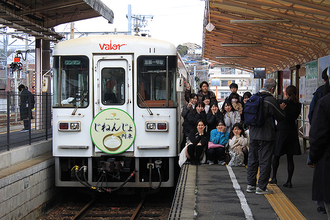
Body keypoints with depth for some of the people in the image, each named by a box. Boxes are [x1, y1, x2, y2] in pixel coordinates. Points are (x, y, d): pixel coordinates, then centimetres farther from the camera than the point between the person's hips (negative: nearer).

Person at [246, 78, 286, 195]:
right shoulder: (270, 100, -17)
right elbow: (281, 117, -10)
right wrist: (281, 108, 11)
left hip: (253, 134, 7)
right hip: (266, 136, -6)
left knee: (252, 159, 14)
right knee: (265, 161, 2)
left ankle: (250, 185, 19)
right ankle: (261, 187, 5)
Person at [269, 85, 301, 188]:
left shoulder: (282, 103, -12)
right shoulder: (298, 105, 0)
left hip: (281, 130, -3)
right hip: (293, 132, 3)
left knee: (276, 156, 12)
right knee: (290, 158, 5)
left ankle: (274, 178, 17)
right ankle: (289, 181, 4)